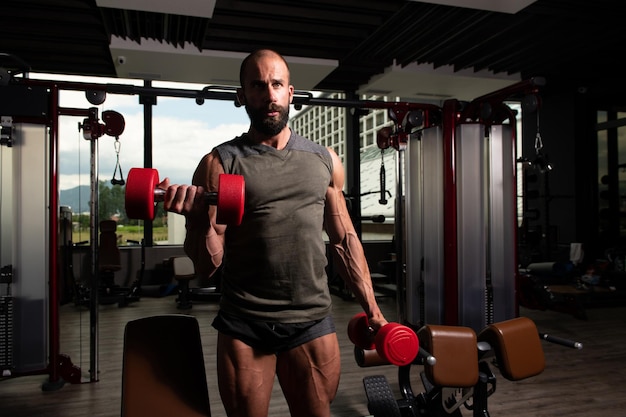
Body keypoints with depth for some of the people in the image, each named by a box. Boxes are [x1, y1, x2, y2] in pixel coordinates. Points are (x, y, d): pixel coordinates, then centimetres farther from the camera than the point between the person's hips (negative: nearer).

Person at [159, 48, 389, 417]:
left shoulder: (325, 160, 5)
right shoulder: (220, 163, -3)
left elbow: (345, 240, 11)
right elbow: (208, 264, -4)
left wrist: (371, 308, 8)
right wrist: (196, 218, -23)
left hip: (313, 321, 2)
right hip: (244, 325, -1)